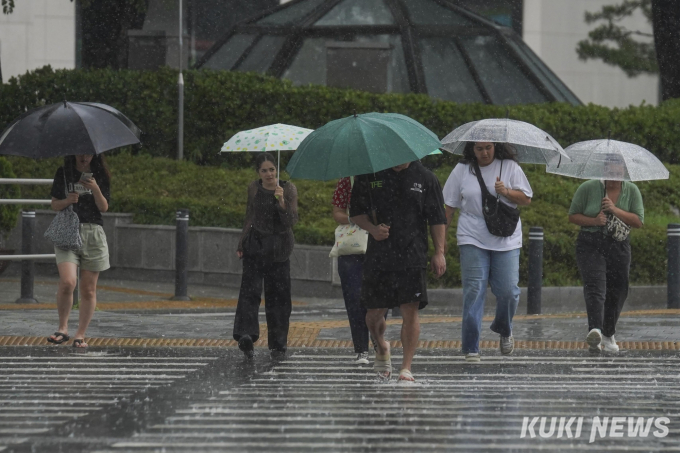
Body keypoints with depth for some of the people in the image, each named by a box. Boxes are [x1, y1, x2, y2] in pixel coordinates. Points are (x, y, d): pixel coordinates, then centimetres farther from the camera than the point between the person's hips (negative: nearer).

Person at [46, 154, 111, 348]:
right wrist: (67, 201, -13)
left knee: (88, 289, 1)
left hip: (93, 232, 1)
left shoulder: (100, 176, 7)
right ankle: (63, 328, -3)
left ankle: (80, 334, 10)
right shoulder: (63, 174, 6)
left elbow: (104, 207, 0)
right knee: (67, 282, -19)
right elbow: (54, 204, 8)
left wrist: (95, 189, -16)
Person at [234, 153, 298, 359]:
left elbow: (292, 221, -10)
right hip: (255, 245, 1)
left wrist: (281, 201, -24)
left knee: (278, 295, 2)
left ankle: (278, 344, 11)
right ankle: (246, 335, -25)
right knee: (250, 290, -14)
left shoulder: (288, 189, -3)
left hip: (278, 248, -1)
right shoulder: (254, 189, 6)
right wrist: (241, 244, 14)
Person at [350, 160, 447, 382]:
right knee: (375, 311, 5)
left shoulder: (425, 178, 4)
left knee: (410, 311, -8)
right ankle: (381, 348, 37)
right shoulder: (369, 176, 4)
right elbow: (356, 212, 10)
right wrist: (372, 228, -10)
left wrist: (439, 252, 1)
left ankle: (407, 367, -2)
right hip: (379, 254, 1)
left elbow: (437, 219, 7)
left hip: (413, 257, -1)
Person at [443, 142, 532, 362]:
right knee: (474, 290, -8)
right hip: (472, 239, 0)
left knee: (508, 291, -4)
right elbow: (449, 205, 10)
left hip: (506, 239, 0)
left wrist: (506, 192, -14)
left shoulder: (509, 167, 5)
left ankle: (504, 330, 28)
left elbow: (526, 199, 5)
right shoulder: (462, 170, 6)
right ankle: (471, 348, -5)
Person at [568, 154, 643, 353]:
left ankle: (608, 335, 27)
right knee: (595, 286, -22)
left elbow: (639, 221, -3)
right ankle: (595, 330, -38)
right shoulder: (588, 188, -2)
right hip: (590, 245, -3)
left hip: (618, 247, 3)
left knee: (617, 292, 7)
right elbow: (573, 216, 1)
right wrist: (593, 221, -17)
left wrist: (615, 210, -16)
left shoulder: (631, 191, 4)